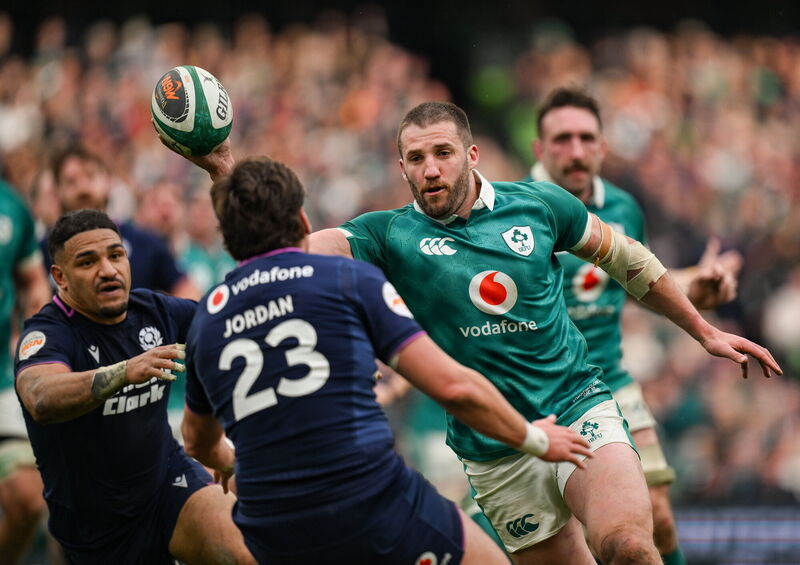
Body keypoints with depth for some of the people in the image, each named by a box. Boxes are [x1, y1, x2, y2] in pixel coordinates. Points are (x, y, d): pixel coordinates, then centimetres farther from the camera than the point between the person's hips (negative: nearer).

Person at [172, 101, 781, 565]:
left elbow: (623, 256, 15)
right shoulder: (390, 236, -2)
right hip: (497, 459, 1)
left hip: (581, 412, -1)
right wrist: (226, 170, -28)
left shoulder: (538, 204, 1)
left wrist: (703, 331, 18)